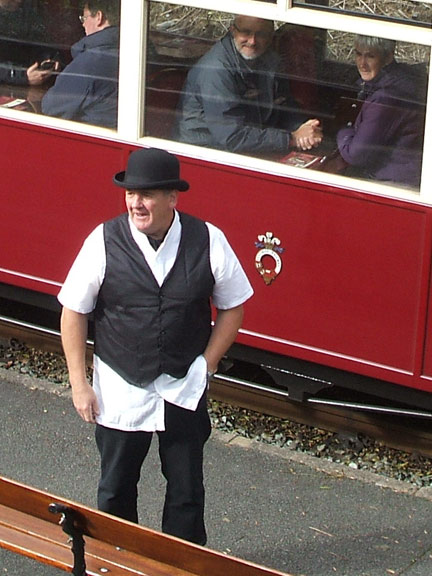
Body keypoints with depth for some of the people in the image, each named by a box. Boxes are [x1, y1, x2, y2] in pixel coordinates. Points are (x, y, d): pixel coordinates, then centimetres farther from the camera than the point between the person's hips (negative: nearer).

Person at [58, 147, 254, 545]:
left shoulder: (209, 242, -11)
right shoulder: (105, 241, -13)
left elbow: (232, 307, 2)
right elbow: (73, 312, -4)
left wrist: (206, 365, -5)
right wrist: (79, 384, -5)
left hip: (184, 390, 0)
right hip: (120, 390, 0)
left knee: (187, 492, 12)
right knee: (115, 491, 14)